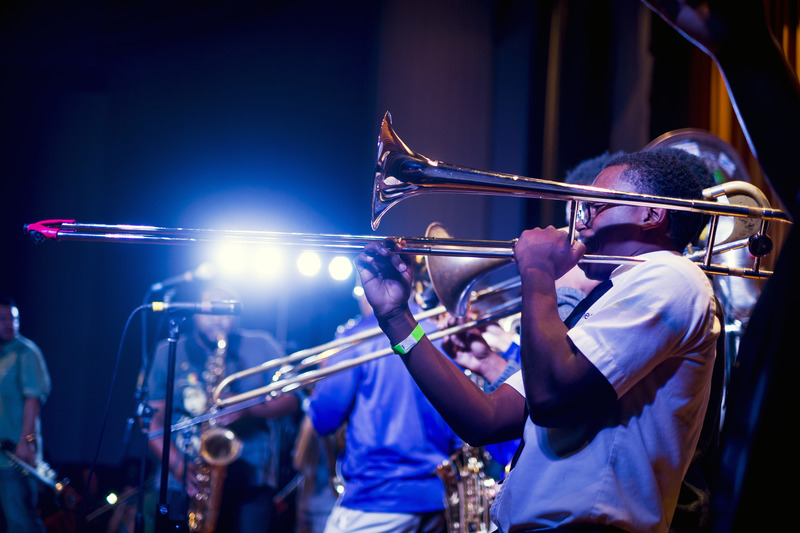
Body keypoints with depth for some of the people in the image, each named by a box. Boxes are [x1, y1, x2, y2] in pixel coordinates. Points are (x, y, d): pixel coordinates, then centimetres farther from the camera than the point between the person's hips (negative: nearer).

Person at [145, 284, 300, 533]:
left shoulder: (261, 346, 11)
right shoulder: (167, 353, 11)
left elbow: (291, 400, 5)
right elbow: (154, 418, 8)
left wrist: (247, 408, -14)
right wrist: (179, 466, -8)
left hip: (250, 486, -1)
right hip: (183, 487, 1)